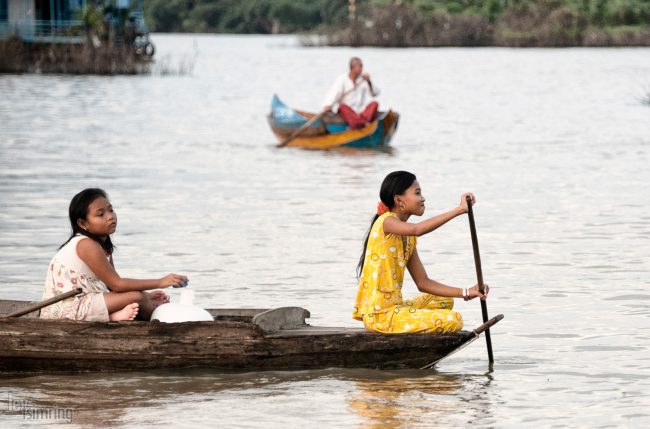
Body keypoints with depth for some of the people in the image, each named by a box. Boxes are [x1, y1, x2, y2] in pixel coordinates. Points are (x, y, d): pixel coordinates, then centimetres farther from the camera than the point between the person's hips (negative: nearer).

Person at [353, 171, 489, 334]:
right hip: (379, 315, -10)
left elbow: (423, 283, 15)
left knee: (444, 301, 29)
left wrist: (466, 293, 7)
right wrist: (459, 210, -32)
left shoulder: (408, 238, 16)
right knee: (454, 320, -16)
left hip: (393, 307, 10)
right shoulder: (386, 221, -11)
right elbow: (417, 229, -33)